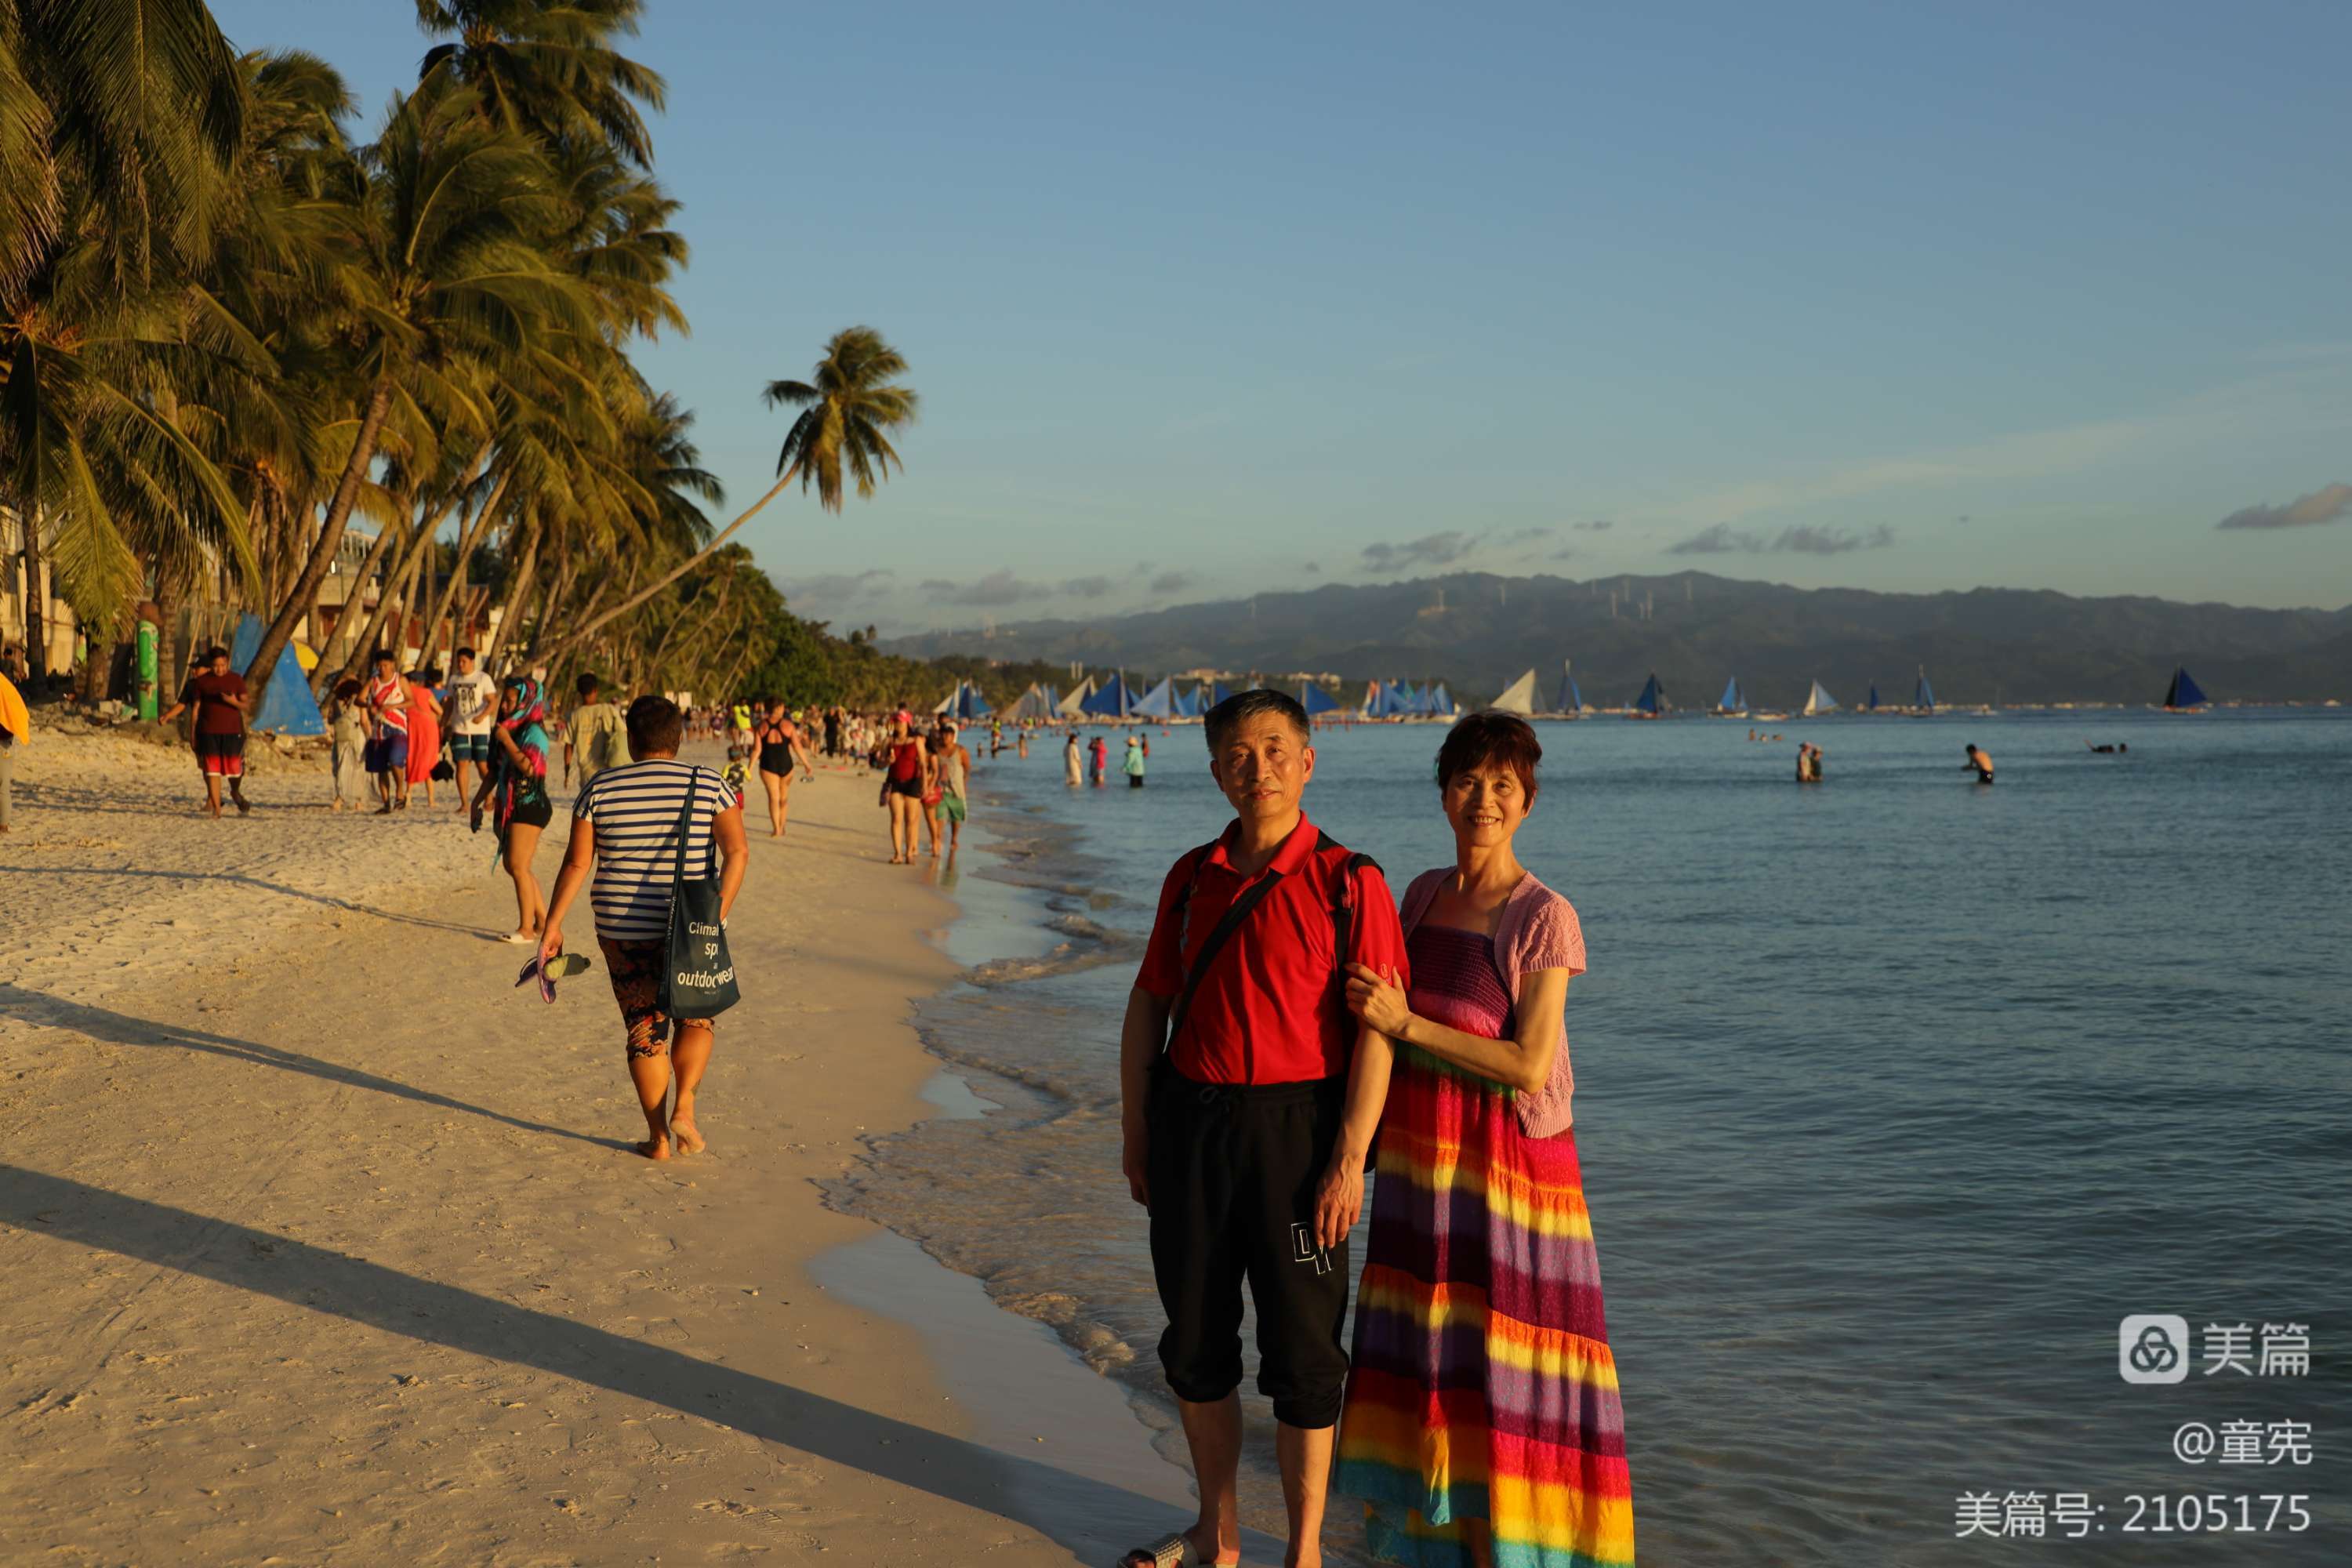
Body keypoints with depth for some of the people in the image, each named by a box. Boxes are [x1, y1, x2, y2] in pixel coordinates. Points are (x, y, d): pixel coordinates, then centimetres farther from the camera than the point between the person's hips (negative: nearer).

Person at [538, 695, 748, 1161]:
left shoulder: (601, 789, 0)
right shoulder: (708, 785, -1)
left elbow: (577, 862, -1)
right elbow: (737, 851, -11)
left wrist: (553, 923, 5)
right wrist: (718, 912, -11)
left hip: (623, 931, 0)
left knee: (644, 1028, 10)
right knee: (694, 1018, 18)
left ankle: (658, 1138, 10)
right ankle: (684, 1105, 0)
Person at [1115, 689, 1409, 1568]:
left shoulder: (1347, 882, -8)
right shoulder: (1192, 876, 6)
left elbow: (1376, 1027, -11)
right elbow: (1149, 1002, 12)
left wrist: (1349, 1159, -15)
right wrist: (1135, 1129, 9)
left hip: (1293, 1124, -5)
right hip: (1191, 1121, 5)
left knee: (1301, 1352, 5)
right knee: (1194, 1339, 14)